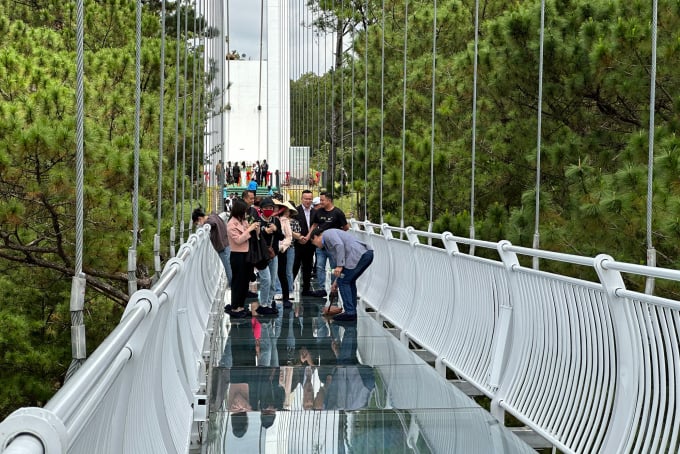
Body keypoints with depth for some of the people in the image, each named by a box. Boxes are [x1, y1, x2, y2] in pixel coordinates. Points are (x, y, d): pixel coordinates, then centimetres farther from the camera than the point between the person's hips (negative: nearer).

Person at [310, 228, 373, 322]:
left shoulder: (327, 234, 5)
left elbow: (340, 245, -14)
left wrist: (339, 266, -16)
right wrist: (337, 280, 40)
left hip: (358, 254, -10)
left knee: (343, 282, -1)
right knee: (349, 281, 21)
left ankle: (349, 313, -1)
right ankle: (352, 312, 23)